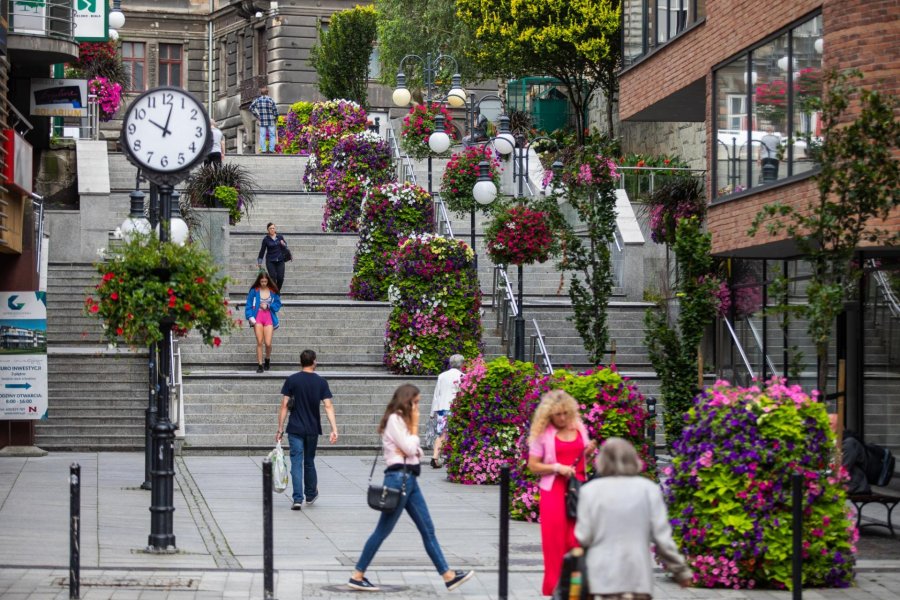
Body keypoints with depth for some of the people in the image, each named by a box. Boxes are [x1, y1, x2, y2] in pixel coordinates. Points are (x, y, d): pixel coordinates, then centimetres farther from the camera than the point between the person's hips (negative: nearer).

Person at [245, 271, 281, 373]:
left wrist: (268, 306, -8)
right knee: (259, 342, -5)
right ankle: (260, 365, 3)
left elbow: (278, 304, 8)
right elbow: (248, 305, 0)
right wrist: (250, 317, -11)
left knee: (268, 343, -7)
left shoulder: (273, 291, 4)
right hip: (258, 317, 0)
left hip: (269, 317, 0)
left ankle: (268, 360, 23)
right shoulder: (254, 291, 0)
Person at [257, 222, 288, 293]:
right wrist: (259, 262, 7)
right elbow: (262, 251, 5)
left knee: (280, 278, -3)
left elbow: (285, 247, 15)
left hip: (280, 260, 2)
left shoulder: (280, 237, 4)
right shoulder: (266, 239, -1)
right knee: (273, 277, -8)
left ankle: (278, 292, 20)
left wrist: (283, 244, -9)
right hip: (270, 261, -2)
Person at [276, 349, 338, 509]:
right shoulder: (321, 382, -1)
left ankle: (297, 499, -11)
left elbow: (284, 406, -6)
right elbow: (328, 406, -6)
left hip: (295, 429, -2)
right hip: (313, 430, 2)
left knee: (296, 463, -2)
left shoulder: (291, 380, -4)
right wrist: (334, 429, -9)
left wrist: (280, 428, -1)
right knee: (309, 462, 18)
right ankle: (311, 495, 32)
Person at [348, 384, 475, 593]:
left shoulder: (403, 419, 19)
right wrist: (414, 425, -5)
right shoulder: (394, 419, -10)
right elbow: (409, 448, -15)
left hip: (410, 479, 10)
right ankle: (357, 576, 2)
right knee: (383, 531, -4)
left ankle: (449, 576, 5)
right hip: (399, 477, -10)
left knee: (428, 530, 6)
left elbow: (417, 451, 19)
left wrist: (413, 451, -2)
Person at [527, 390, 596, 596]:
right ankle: (554, 587, 7)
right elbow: (533, 466, -4)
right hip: (554, 490, -3)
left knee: (576, 539, 0)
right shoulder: (542, 434, -3)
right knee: (555, 540, -1)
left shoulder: (579, 428, 10)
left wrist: (589, 451, 3)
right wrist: (557, 467, -15)